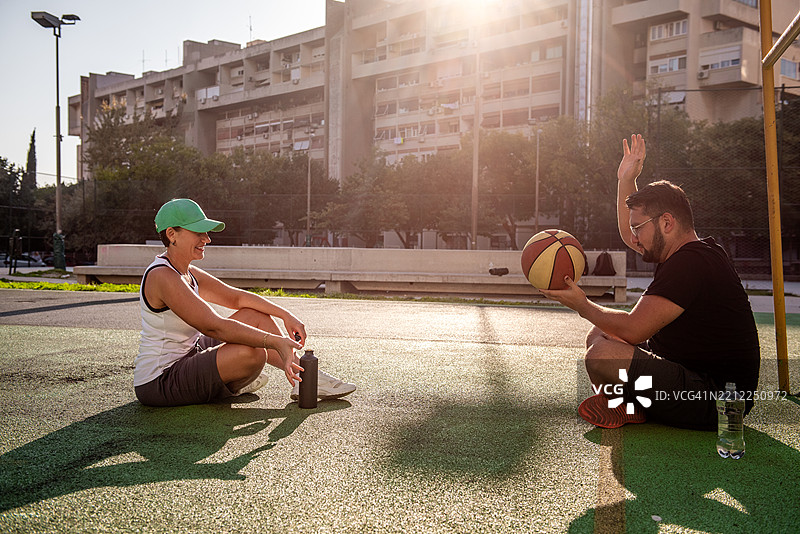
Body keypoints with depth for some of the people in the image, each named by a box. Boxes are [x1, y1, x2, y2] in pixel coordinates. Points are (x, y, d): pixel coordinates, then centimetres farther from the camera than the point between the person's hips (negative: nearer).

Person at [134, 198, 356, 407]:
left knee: (256, 316, 7)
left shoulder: (186, 273, 8)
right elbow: (214, 327, -29)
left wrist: (285, 315, -4)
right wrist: (275, 342, -31)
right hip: (158, 385, -10)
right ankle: (231, 385, 3)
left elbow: (236, 296, 8)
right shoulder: (162, 277, -22)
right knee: (253, 352, -30)